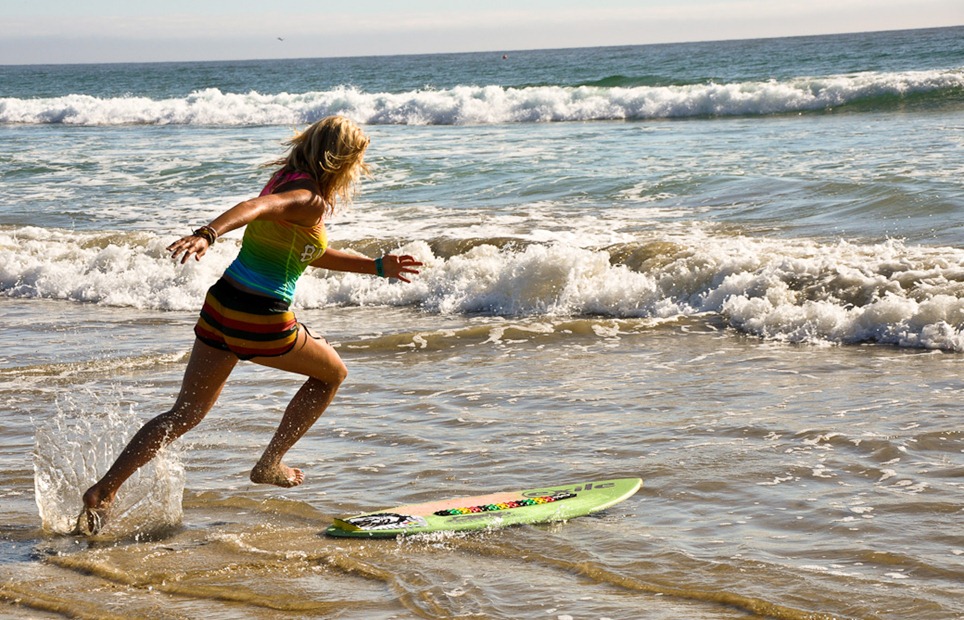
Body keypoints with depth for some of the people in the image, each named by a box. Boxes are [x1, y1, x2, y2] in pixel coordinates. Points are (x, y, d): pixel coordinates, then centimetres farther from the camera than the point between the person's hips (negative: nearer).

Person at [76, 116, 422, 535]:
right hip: (261, 320, -8)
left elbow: (311, 254, 27)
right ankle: (269, 465, 24)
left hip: (222, 302, 8)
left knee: (184, 415, 11)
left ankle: (102, 492, 1)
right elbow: (257, 207, -34)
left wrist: (379, 267, 30)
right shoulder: (310, 201, -14)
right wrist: (206, 235, -51)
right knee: (332, 374, 20)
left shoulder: (287, 181, 15)